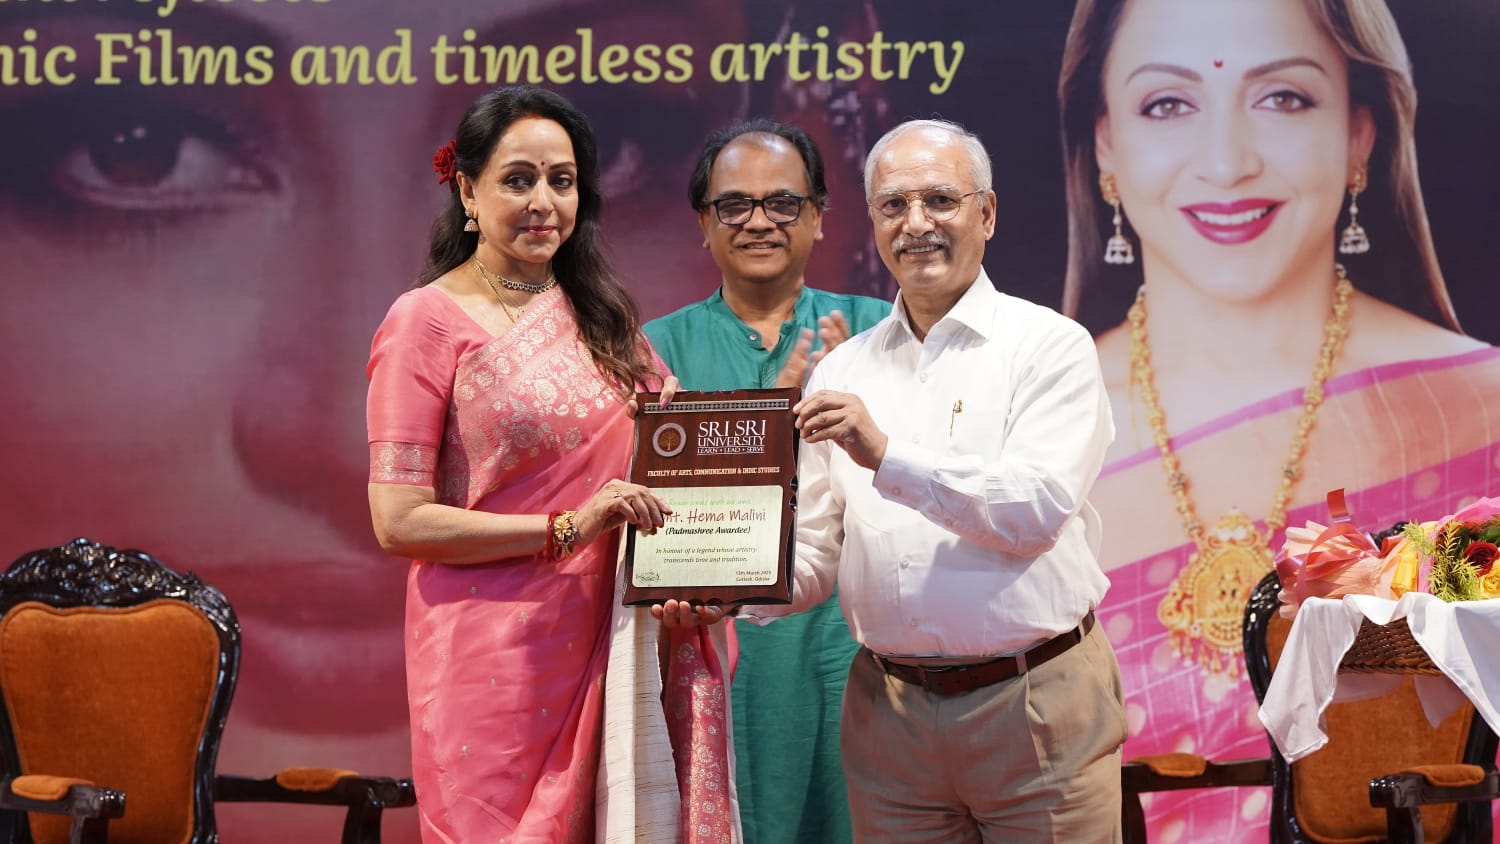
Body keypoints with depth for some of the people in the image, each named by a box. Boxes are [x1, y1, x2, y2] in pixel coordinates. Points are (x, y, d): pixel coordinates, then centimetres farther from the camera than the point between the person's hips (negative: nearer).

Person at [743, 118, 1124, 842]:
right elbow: (813, 553, 9)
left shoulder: (1049, 345, -2)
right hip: (890, 717, 4)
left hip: (1034, 708, -3)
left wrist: (887, 455, -24)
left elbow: (1038, 508, -16)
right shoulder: (842, 374, 11)